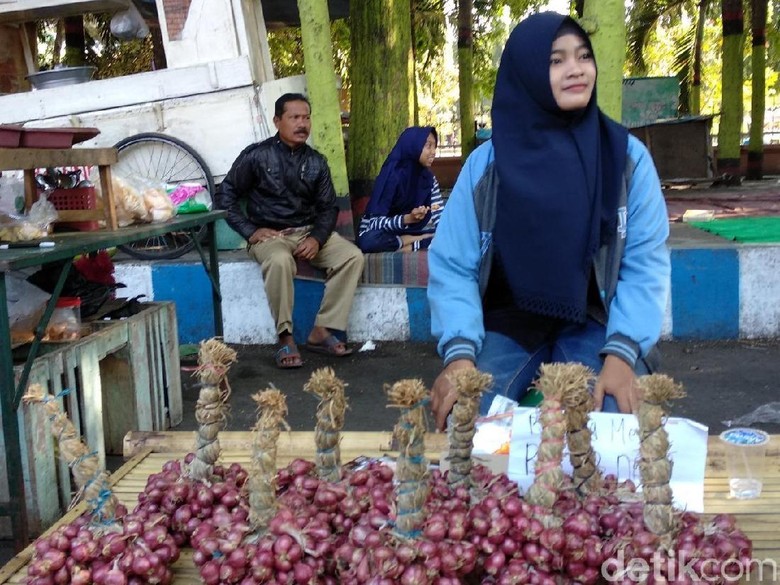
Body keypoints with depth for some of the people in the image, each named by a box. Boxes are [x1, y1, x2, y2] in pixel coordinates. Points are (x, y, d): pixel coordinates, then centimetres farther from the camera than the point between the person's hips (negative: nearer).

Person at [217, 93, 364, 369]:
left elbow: (328, 207, 9)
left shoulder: (316, 162, 9)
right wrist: (251, 231, -12)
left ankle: (322, 331, -17)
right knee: (280, 261, -39)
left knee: (352, 256, -20)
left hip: (309, 232, 5)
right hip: (270, 234, -4)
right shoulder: (256, 155, -3)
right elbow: (225, 196, -1)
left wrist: (317, 238, -11)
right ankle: (285, 338, -27)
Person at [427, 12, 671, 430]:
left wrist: (621, 352, -22)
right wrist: (460, 352, -22)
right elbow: (452, 265, -7)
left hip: (594, 323, 0)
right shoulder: (486, 163, -5)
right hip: (507, 323, 0)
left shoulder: (627, 155, -4)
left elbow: (645, 262, -7)